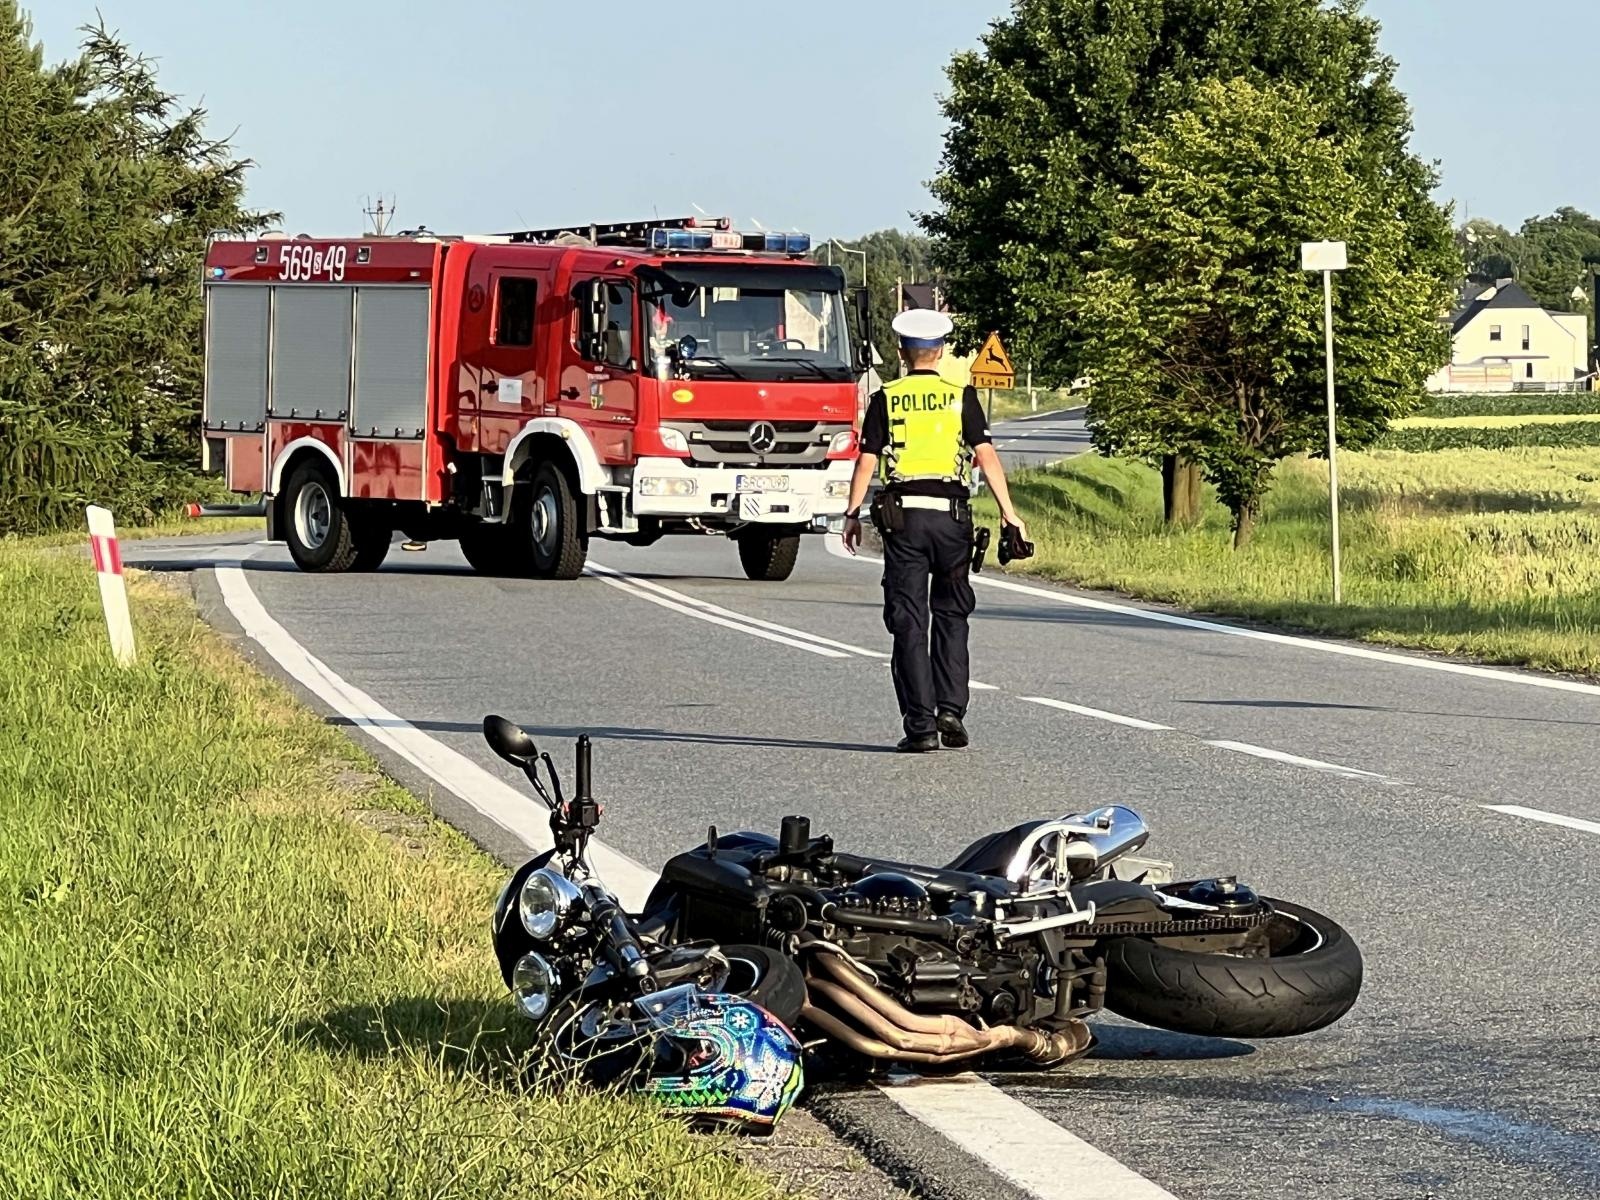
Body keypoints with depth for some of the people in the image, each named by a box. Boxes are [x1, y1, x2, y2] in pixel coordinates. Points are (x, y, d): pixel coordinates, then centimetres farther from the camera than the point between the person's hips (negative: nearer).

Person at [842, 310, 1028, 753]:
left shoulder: (885, 399, 4)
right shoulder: (961, 396, 4)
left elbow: (867, 460, 0)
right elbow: (985, 455, -3)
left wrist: (853, 513, 7)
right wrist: (1008, 511, -2)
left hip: (901, 515, -1)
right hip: (951, 513, 1)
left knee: (909, 622, 1)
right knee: (951, 615, 14)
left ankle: (920, 724, -4)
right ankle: (951, 710, 2)